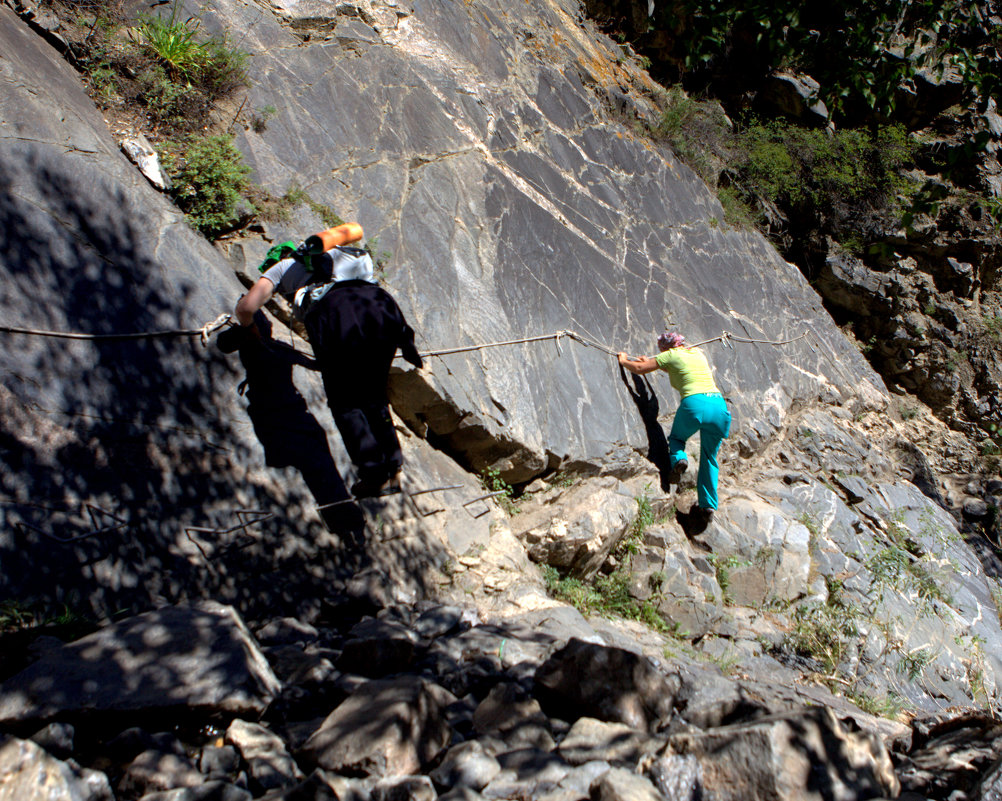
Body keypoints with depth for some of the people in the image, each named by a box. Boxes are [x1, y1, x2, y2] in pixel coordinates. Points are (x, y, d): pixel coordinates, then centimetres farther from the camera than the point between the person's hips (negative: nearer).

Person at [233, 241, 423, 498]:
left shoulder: (282, 267, 30)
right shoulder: (337, 254, 43)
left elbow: (245, 307, 16)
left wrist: (249, 327, 37)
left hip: (334, 315, -4)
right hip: (380, 304, 4)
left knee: (344, 402, 12)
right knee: (373, 395, 21)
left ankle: (374, 474, 5)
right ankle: (392, 469, 18)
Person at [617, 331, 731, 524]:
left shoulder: (671, 356, 10)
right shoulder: (698, 353, 26)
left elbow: (639, 369, 13)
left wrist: (624, 361, 32)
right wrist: (653, 362, 53)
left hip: (695, 403, -5)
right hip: (719, 404, 5)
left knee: (676, 438, 24)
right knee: (709, 458, 14)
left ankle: (678, 459, -8)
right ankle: (708, 506, 6)